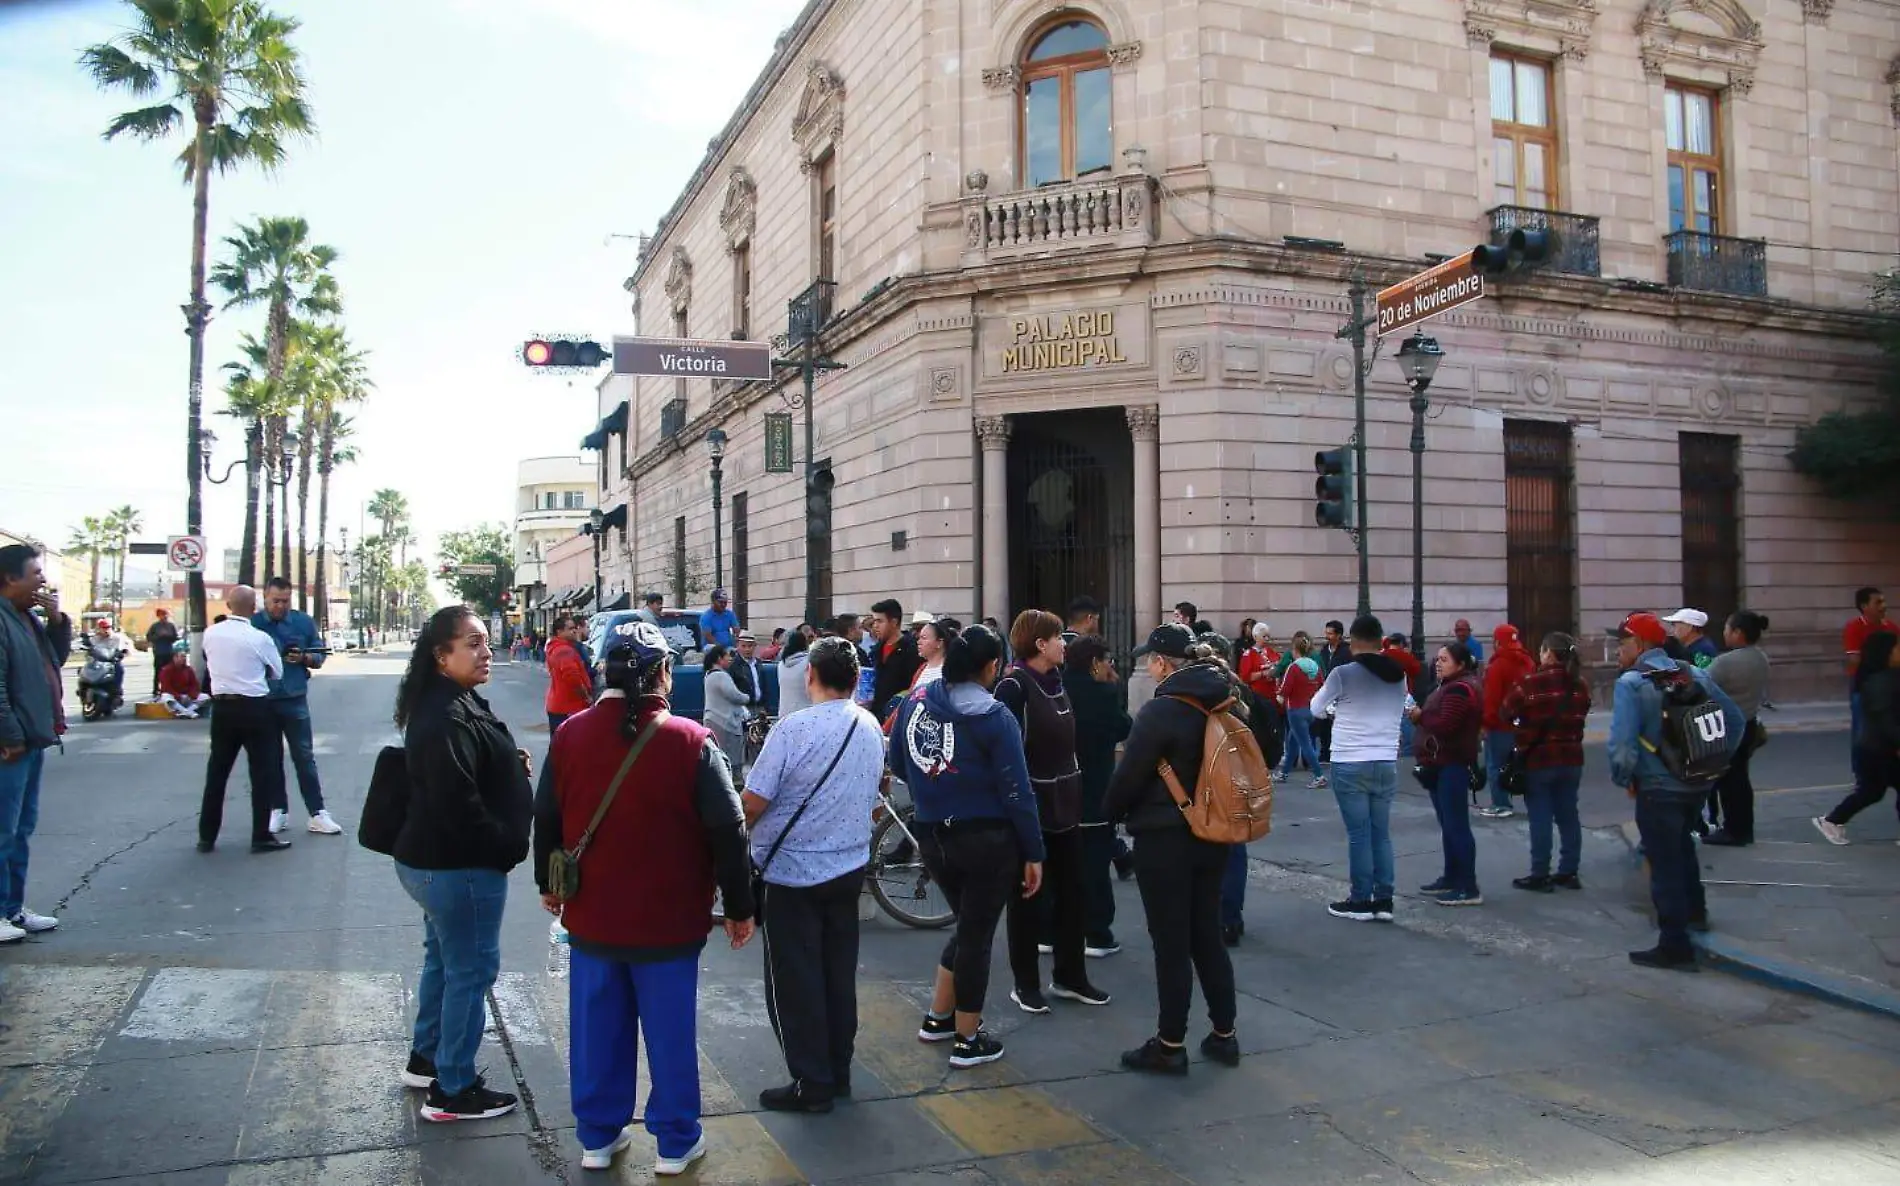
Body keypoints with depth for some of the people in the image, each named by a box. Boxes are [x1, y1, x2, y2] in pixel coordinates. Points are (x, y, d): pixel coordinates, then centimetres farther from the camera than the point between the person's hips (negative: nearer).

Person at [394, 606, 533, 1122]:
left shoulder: (455, 704, 9)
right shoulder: (447, 720, -25)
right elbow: (457, 805, -28)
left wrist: (510, 764, 2)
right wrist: (509, 847, -15)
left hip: (434, 861, 11)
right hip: (459, 867, -11)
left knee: (444, 958, 24)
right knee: (471, 970, 1)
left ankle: (425, 1058, 41)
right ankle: (452, 1091, 13)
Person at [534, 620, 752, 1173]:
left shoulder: (570, 734, -4)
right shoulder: (691, 741, -15)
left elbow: (546, 818, 7)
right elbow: (728, 832, -13)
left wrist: (548, 883, 23)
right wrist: (739, 907, -1)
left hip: (591, 917, 4)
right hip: (668, 921, -3)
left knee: (597, 1030, 16)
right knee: (670, 1033, 9)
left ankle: (597, 1137, 29)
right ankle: (675, 1143, 22)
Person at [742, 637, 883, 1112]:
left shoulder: (793, 728, -20)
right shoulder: (872, 728, 0)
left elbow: (752, 803, -18)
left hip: (791, 872, -6)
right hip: (849, 867, 6)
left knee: (795, 983, 6)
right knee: (839, 975, 16)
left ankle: (811, 1083, 12)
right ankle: (839, 1071, 27)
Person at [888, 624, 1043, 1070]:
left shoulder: (915, 702, 1)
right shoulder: (993, 716, -15)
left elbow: (898, 767, 11)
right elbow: (1016, 792, -14)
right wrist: (1033, 853, -7)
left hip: (933, 837, 6)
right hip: (987, 840, -5)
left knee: (968, 924, 25)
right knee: (978, 933, 9)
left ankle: (937, 1017, 33)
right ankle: (968, 1040, 20)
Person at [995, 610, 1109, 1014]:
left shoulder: (1056, 680, 10)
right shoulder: (1013, 686, -15)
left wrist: (1074, 790, 16)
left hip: (1064, 801, 8)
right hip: (1030, 803, -8)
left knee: (1071, 891, 12)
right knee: (1028, 896, 4)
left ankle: (1070, 977, 25)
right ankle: (1026, 983, 17)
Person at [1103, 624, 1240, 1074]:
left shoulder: (1160, 711, -19)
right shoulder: (1223, 707, 5)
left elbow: (1128, 775, -15)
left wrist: (1111, 811, 4)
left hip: (1164, 839, -7)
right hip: (1211, 836, 7)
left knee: (1171, 943, 1)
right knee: (1207, 935, 16)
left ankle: (1170, 1045, 10)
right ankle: (1224, 1034, 24)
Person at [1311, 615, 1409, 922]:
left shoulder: (1343, 672, -11)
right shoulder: (1398, 675, 4)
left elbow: (1316, 709, 3)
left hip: (1350, 764, -4)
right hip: (1387, 763, 5)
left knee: (1359, 834, 2)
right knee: (1382, 833, 11)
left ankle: (1360, 901, 8)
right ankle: (1384, 900, 14)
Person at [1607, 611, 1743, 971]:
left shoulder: (1631, 683, -17)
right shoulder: (1696, 674, 6)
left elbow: (1622, 744, -25)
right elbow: (1734, 720, 10)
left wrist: (1622, 778, -8)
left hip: (1658, 788, -7)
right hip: (1698, 783, 7)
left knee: (1664, 862, 2)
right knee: (1681, 843, 30)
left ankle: (1675, 946, 8)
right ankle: (1695, 912, 44)